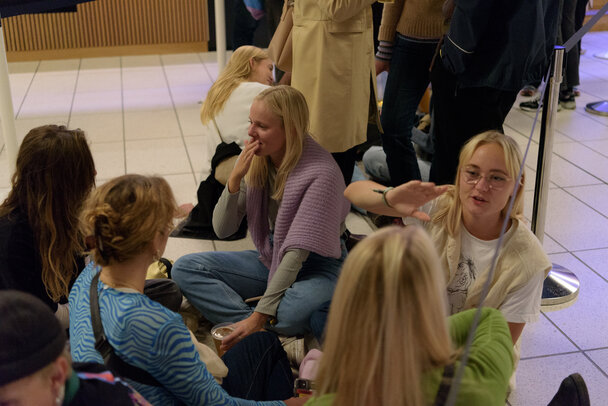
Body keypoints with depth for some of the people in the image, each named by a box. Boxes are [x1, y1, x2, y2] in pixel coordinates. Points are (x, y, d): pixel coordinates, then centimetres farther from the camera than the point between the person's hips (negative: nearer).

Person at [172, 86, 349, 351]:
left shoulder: (321, 172, -23)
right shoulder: (256, 161, -5)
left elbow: (297, 252, -25)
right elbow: (222, 229, -4)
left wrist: (260, 314, -29)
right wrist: (235, 178, -20)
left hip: (317, 267, -6)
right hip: (270, 260, 7)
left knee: (292, 312, -41)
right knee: (184, 268, -10)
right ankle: (263, 329, -22)